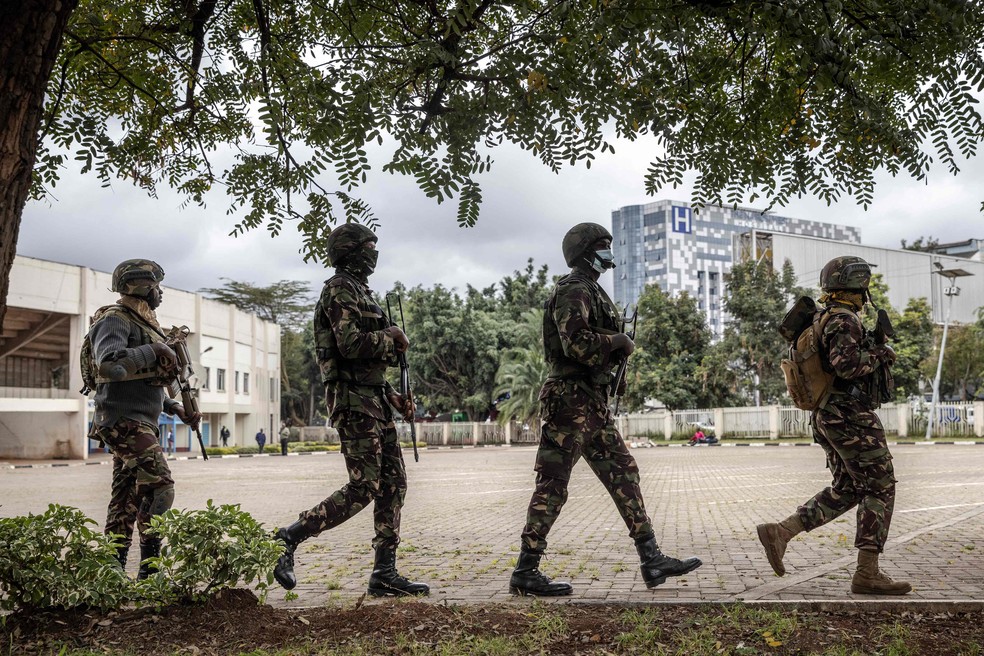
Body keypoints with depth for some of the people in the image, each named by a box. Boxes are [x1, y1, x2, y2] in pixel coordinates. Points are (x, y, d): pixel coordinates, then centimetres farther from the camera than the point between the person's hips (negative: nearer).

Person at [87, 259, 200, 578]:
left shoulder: (144, 324, 20)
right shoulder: (115, 320, -9)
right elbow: (109, 364, -28)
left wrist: (176, 409, 18)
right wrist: (154, 351, -19)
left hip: (142, 424, 10)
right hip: (124, 421, -10)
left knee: (127, 498, 10)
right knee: (159, 486, -15)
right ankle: (149, 569, -12)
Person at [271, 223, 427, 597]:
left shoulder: (360, 291, 23)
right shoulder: (340, 288, -8)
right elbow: (351, 344, -23)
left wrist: (392, 396, 18)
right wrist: (391, 338, -6)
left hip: (374, 400, 10)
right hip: (353, 400, -10)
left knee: (393, 482, 6)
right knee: (363, 488, -11)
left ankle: (385, 573, 8)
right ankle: (288, 538, -1)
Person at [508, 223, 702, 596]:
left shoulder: (590, 291, 21)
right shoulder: (574, 290, -11)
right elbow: (576, 342, -26)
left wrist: (616, 348, 8)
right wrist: (618, 341, -12)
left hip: (593, 404, 10)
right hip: (570, 400, -10)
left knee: (623, 474, 8)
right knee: (552, 486, -6)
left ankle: (651, 560, 12)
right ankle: (525, 573, 1)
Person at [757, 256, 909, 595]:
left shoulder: (822, 319, 16)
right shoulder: (844, 320, -15)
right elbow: (847, 364, -28)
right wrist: (880, 354, -12)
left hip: (828, 417, 10)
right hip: (851, 417, -10)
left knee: (845, 490, 13)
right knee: (880, 488, -2)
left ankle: (779, 532, 4)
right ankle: (867, 573, -1)